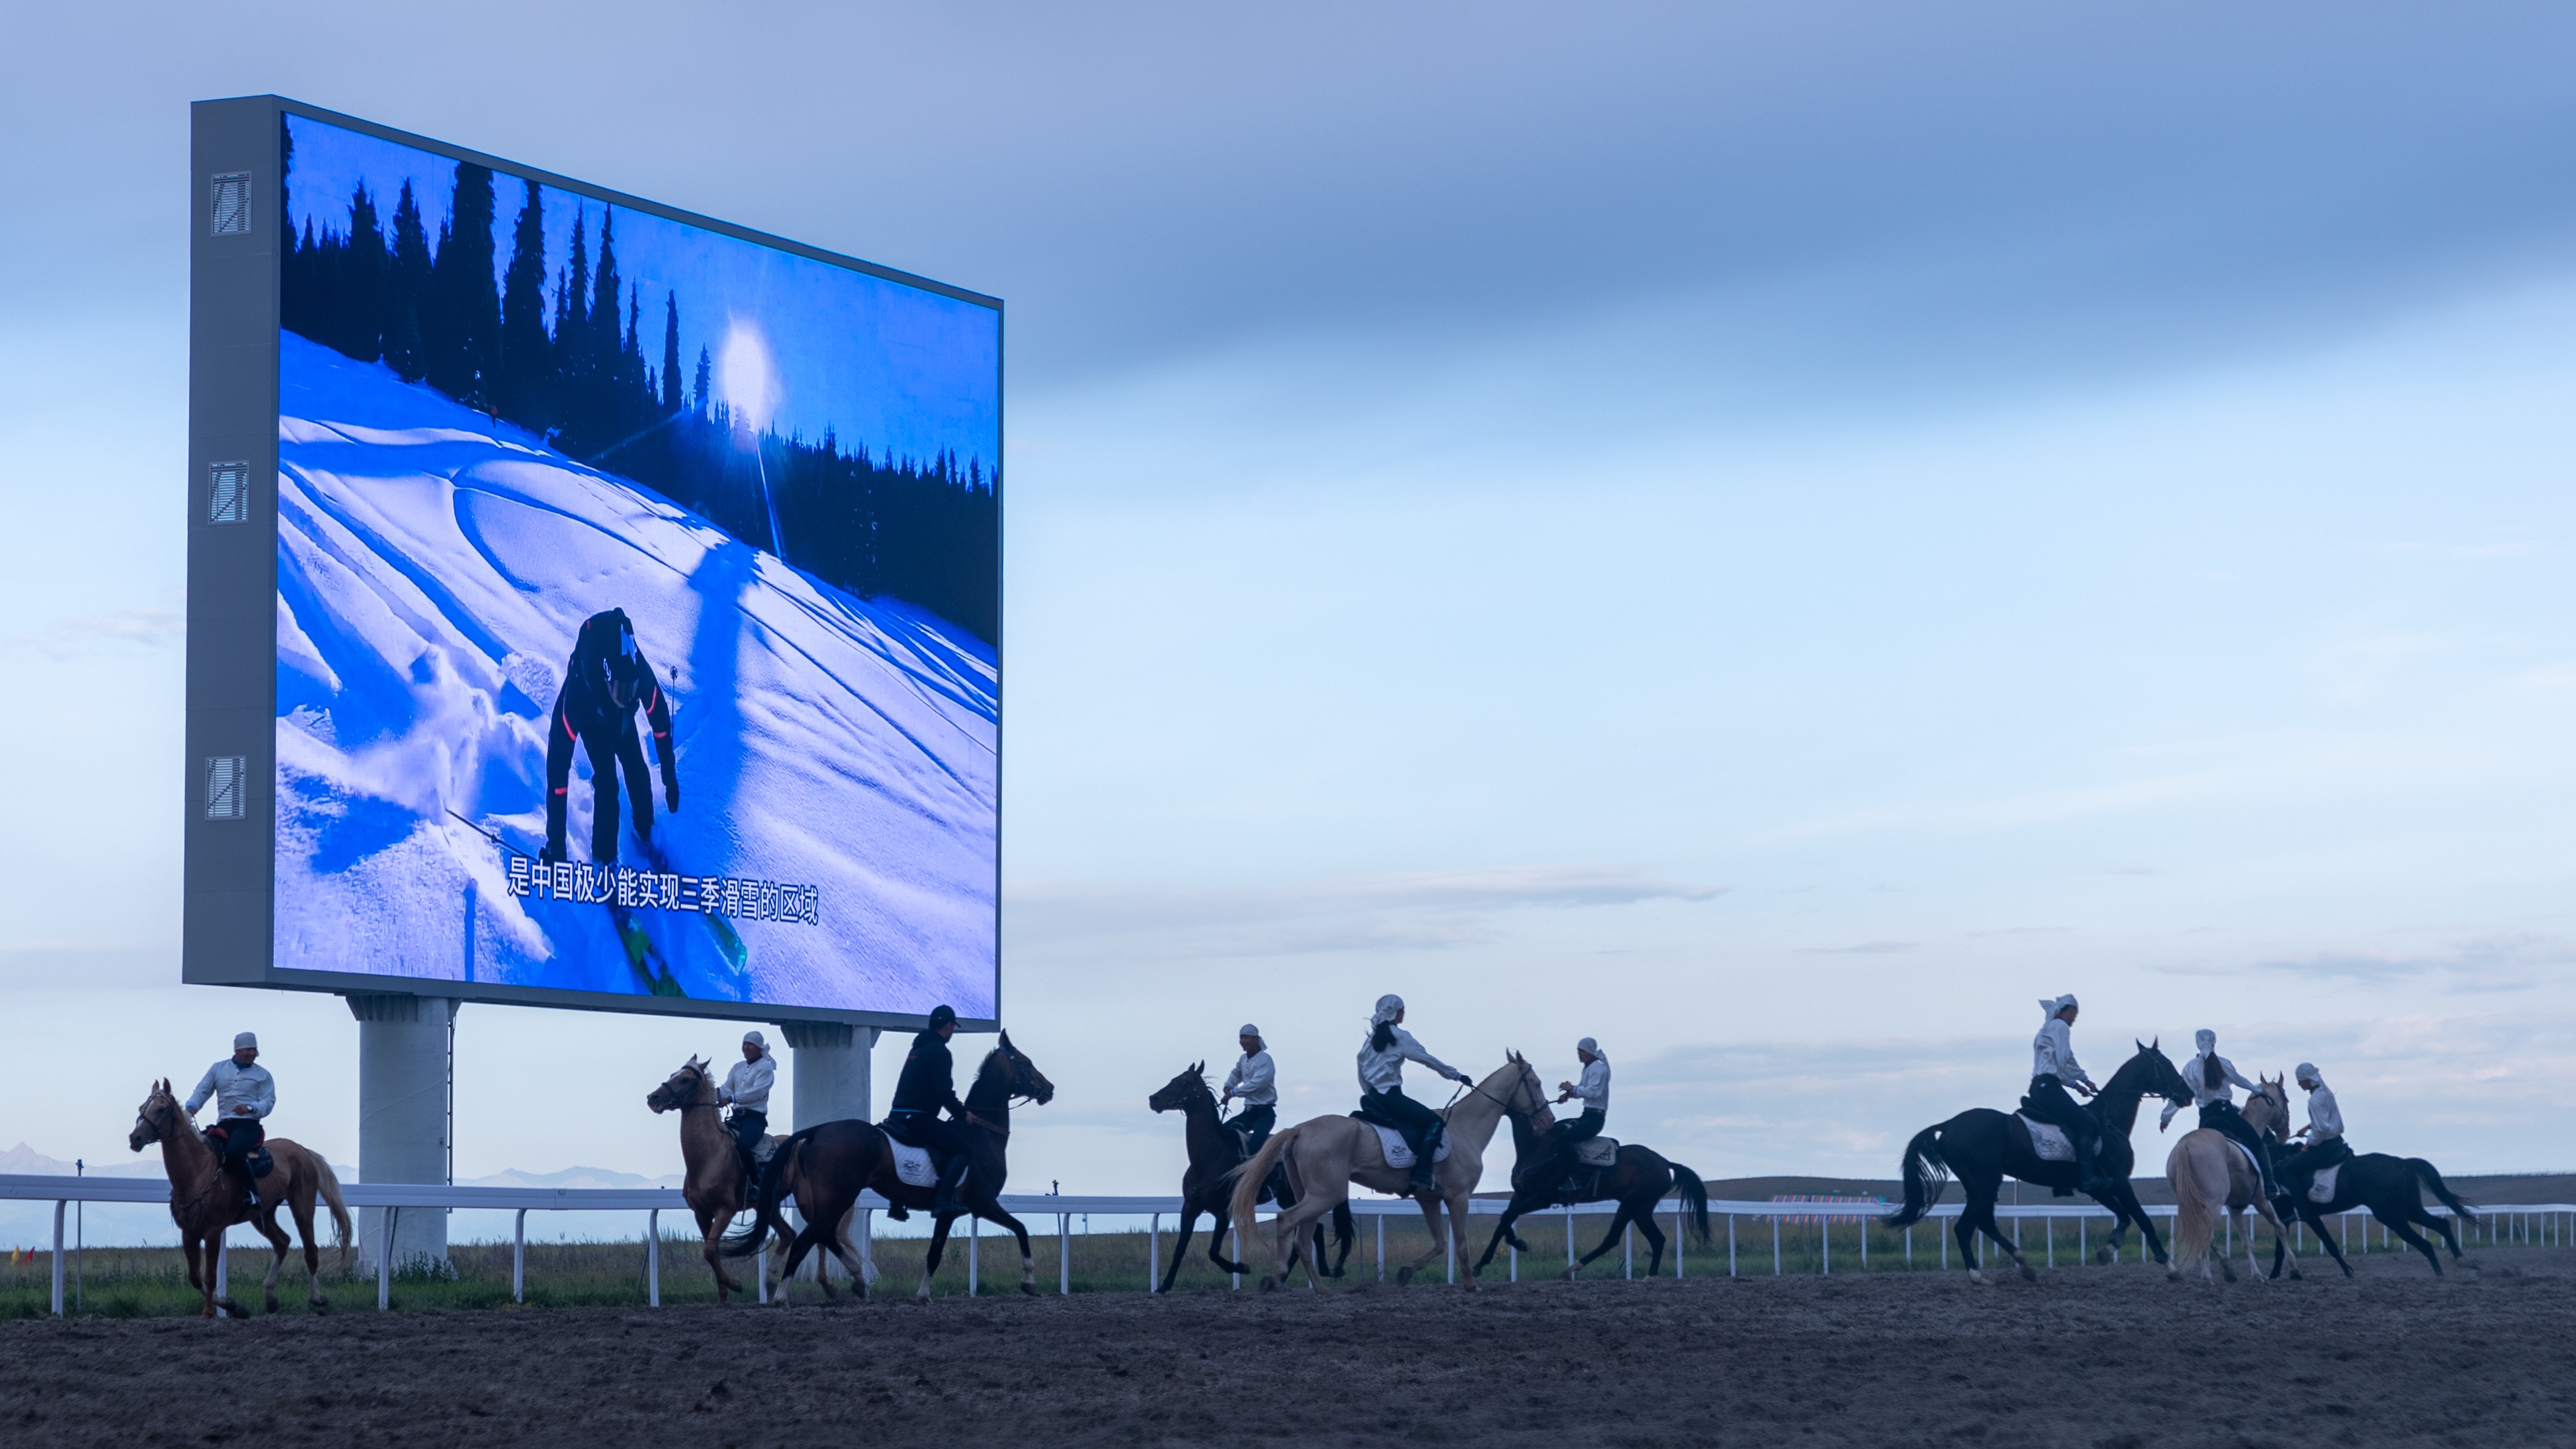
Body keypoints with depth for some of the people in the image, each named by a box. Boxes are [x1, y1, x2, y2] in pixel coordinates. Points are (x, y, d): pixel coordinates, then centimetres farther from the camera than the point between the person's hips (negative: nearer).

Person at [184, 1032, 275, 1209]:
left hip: (248, 1124, -4)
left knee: (234, 1151, -34)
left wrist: (251, 1108, -20)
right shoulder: (218, 1069, 14)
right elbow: (202, 1091, 8)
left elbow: (269, 1102, 0)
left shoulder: (262, 1075, 8)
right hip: (223, 1125, 4)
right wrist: (191, 1107, -13)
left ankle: (252, 1190, -23)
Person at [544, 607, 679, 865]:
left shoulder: (639, 672, -43)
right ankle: (604, 859, 9)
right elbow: (558, 762, -44)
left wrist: (671, 778, -12)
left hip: (623, 718, 2)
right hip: (592, 720, -2)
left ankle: (645, 833, 35)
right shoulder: (576, 690, -49)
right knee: (606, 783, -11)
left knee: (638, 774, 6)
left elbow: (660, 722, -22)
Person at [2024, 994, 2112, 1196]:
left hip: (2038, 1086, 10)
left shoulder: (2045, 1031, 28)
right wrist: (2085, 1080, 0)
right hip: (2048, 1086, -10)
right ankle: (2088, 1177, -32)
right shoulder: (2060, 1026, -1)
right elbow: (2065, 1060, -11)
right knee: (2087, 1124, -18)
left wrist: (2075, 1084, 24)